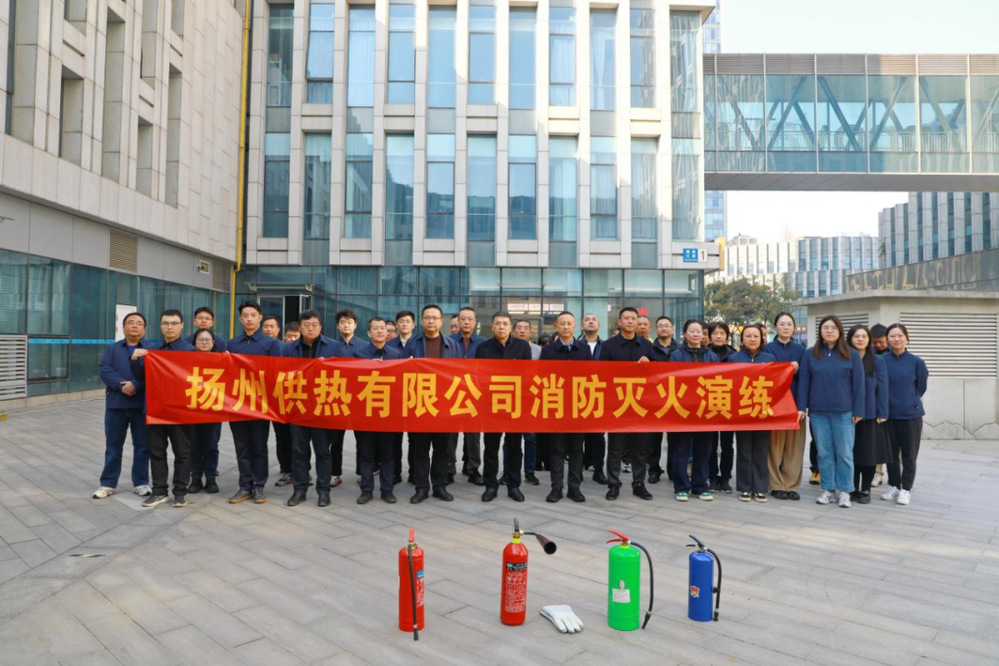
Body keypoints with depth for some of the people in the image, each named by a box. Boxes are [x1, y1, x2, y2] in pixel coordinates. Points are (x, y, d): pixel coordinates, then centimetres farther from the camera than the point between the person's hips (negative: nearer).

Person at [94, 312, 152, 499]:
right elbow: (104, 369, -2)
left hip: (142, 404, -2)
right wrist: (121, 385, -18)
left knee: (142, 446, 5)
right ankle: (108, 483, 20)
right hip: (116, 404, 2)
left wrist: (135, 385, -23)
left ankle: (141, 483, 16)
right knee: (113, 446, 9)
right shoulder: (112, 349, 13)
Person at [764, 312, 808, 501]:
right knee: (775, 445, -3)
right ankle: (776, 485, 6)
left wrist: (797, 370, -12)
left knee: (794, 445, 3)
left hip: (796, 402, 3)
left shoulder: (800, 349, 11)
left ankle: (791, 485, 13)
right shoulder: (768, 348, 2)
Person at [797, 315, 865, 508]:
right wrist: (802, 407, -3)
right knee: (824, 452, 7)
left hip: (844, 412, -1)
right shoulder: (810, 355, 5)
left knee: (844, 453, 2)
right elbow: (803, 382, 4)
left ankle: (844, 491, 14)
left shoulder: (852, 355, 3)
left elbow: (858, 384, 2)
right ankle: (827, 489, 17)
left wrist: (858, 411, -3)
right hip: (818, 412, 1)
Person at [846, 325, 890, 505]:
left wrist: (882, 413, -7)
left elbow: (882, 388, 0)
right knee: (851, 453, 6)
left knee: (869, 453, 5)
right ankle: (853, 489, 17)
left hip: (871, 415, 0)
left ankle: (865, 490, 17)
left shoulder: (878, 361, 4)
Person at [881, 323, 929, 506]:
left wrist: (910, 401, 11)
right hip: (888, 413, 1)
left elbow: (921, 387, 6)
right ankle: (893, 486, 25)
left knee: (909, 454, 7)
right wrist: (890, 401, 4)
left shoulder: (916, 362, -5)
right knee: (891, 453, 11)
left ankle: (906, 489, 17)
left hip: (911, 414, -1)